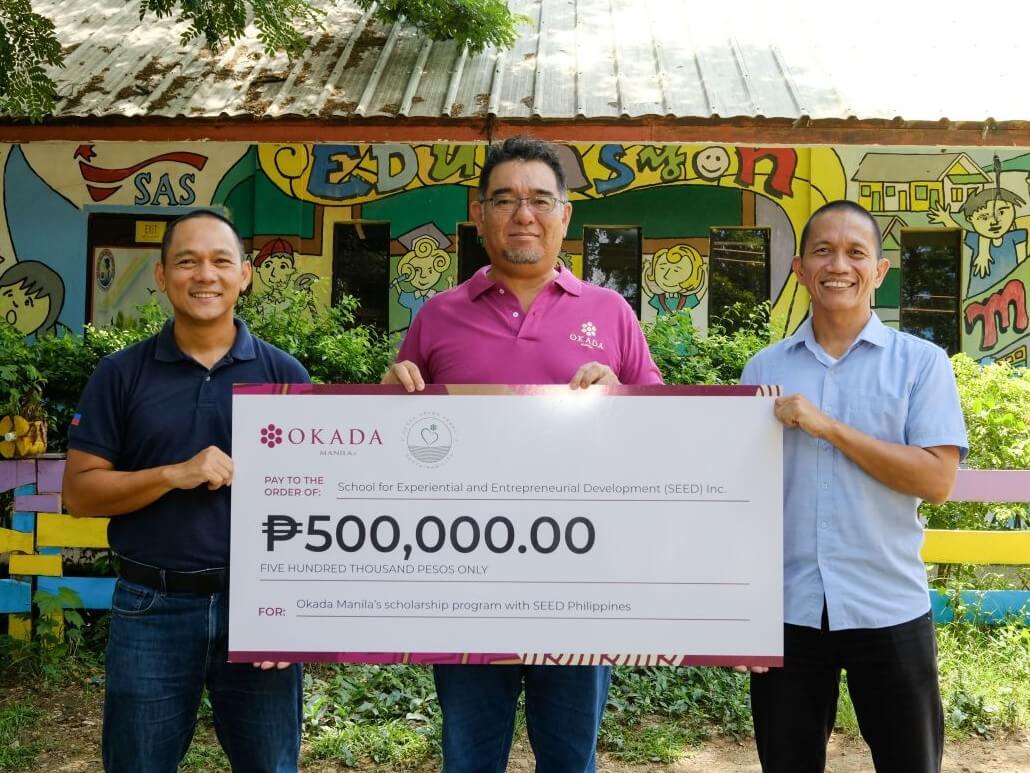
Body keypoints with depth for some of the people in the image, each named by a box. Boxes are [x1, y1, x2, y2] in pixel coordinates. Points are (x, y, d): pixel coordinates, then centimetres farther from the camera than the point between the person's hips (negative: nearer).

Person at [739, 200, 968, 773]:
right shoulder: (764, 368, 5)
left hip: (890, 611, -2)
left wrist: (828, 427, -17)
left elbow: (937, 479, -11)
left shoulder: (921, 362, -2)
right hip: (786, 609, 2)